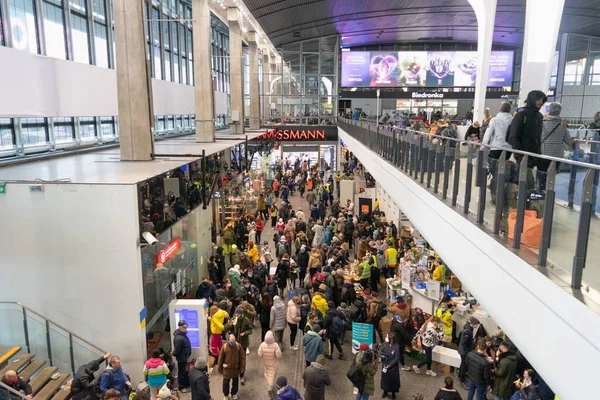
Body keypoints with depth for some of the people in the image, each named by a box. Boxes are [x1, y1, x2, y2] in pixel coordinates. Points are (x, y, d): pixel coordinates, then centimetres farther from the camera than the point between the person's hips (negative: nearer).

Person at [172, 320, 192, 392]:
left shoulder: (182, 333, -3)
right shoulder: (179, 338, -34)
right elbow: (176, 349, -27)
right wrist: (174, 354, -8)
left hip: (184, 356, 9)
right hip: (182, 357, -9)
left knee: (185, 371, 24)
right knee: (182, 372, 9)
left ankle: (186, 384, 40)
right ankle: (181, 387, 26)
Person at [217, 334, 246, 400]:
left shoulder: (238, 346, -14)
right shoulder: (224, 347, -19)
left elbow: (242, 357, -5)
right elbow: (221, 358, -7)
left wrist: (242, 367, -4)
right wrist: (220, 369, 0)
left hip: (236, 368, 2)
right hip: (227, 368, -2)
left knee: (235, 382, 19)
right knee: (226, 382, 11)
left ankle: (234, 394, 42)